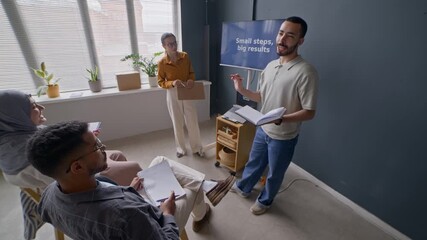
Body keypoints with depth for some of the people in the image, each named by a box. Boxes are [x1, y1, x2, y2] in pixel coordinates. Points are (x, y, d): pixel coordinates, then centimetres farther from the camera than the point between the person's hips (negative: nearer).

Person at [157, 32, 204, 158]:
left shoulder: (185, 56, -4)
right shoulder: (162, 62, -11)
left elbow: (191, 72, 8)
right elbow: (160, 82, -4)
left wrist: (191, 80, -15)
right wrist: (172, 83, -24)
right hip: (173, 95, -2)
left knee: (193, 121, 6)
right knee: (177, 123, 9)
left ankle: (197, 147, 23)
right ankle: (180, 148, 29)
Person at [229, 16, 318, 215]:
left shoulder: (306, 72, -22)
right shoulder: (271, 65, 1)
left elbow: (309, 112, -20)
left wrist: (282, 119, -36)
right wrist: (242, 90, -5)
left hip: (283, 136, -6)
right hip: (263, 129, 6)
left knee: (274, 173, 17)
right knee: (254, 162, 26)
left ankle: (265, 200, 44)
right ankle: (243, 187, 51)